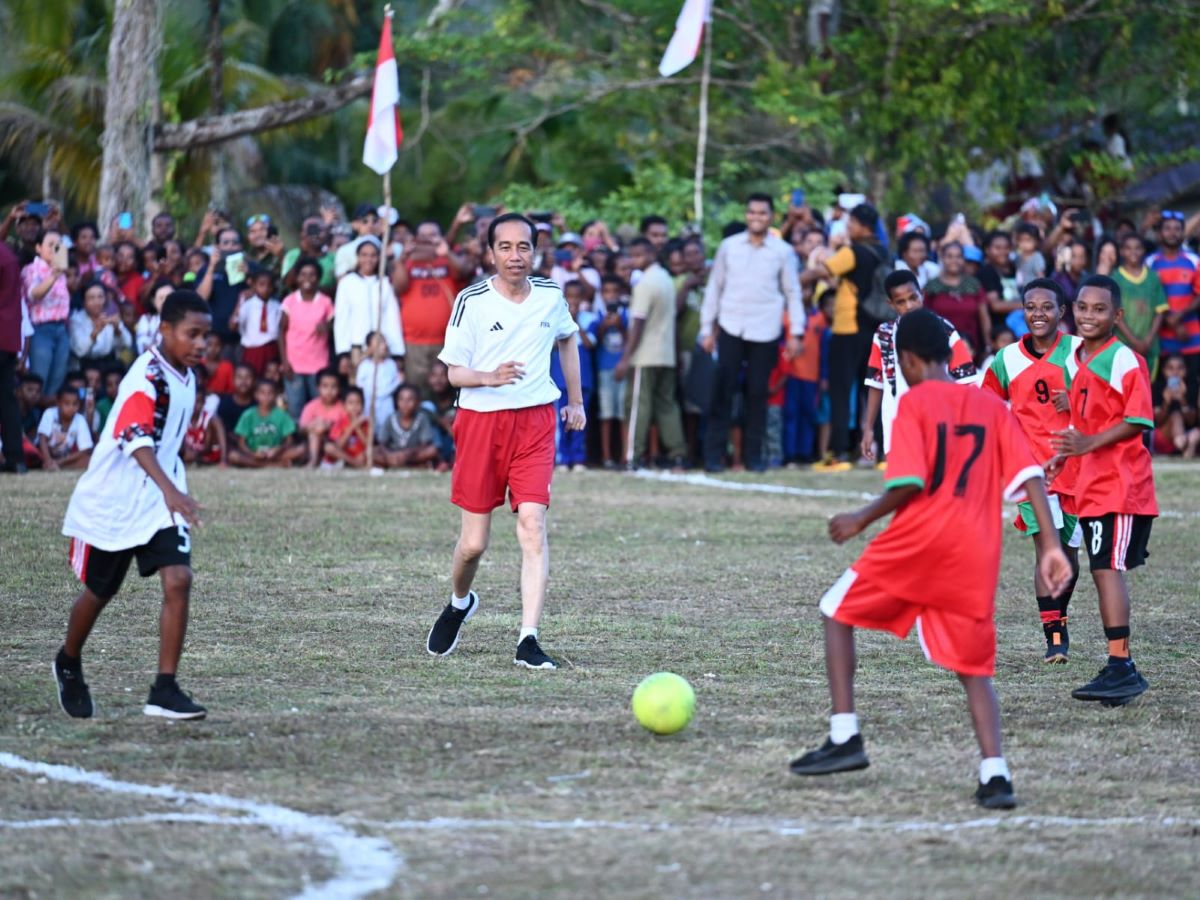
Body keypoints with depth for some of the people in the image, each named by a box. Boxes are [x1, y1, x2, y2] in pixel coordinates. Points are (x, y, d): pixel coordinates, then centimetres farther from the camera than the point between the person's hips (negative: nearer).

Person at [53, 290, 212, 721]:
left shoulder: (185, 376, 4)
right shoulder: (147, 376, -22)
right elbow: (135, 438, -39)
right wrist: (170, 490, -52)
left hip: (160, 503, 5)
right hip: (112, 501, -5)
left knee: (178, 581, -15)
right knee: (99, 591, 13)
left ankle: (164, 691, -12)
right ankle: (69, 664, 42)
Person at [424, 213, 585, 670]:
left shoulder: (551, 296, 3)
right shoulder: (471, 301, -7)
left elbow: (567, 338, 25)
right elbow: (454, 372, -5)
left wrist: (576, 400, 25)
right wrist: (489, 377, -25)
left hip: (536, 421, 2)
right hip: (481, 421, -2)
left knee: (533, 525, -15)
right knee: (473, 542, 3)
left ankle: (528, 641, -15)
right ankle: (459, 603, 37)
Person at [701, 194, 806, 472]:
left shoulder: (782, 251, 4)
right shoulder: (729, 247, 6)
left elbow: (793, 293, 8)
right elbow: (714, 287, 11)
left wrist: (796, 334, 2)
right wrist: (707, 329, 7)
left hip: (765, 333, 0)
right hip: (731, 330, 0)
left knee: (758, 393, 3)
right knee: (723, 390, -3)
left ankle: (753, 454, 10)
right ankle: (714, 453, 0)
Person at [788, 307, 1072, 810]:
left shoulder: (914, 402, -1)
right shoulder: (992, 407, 14)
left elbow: (910, 483, -11)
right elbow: (1030, 476, 5)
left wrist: (862, 520, 3)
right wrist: (1051, 546, 4)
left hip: (918, 539, -4)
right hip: (976, 555, 4)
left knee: (838, 612, 16)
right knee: (974, 665, 11)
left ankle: (845, 739, 8)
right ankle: (995, 773, -10)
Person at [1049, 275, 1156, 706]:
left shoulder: (1125, 361, -12)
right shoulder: (1079, 359, 15)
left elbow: (1137, 421, -17)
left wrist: (1089, 443, -25)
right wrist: (1062, 457, 20)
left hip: (1121, 484, -9)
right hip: (1092, 485, 9)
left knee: (1107, 568, -14)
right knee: (1104, 571, 10)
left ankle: (1120, 667, -15)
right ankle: (1120, 670, 15)